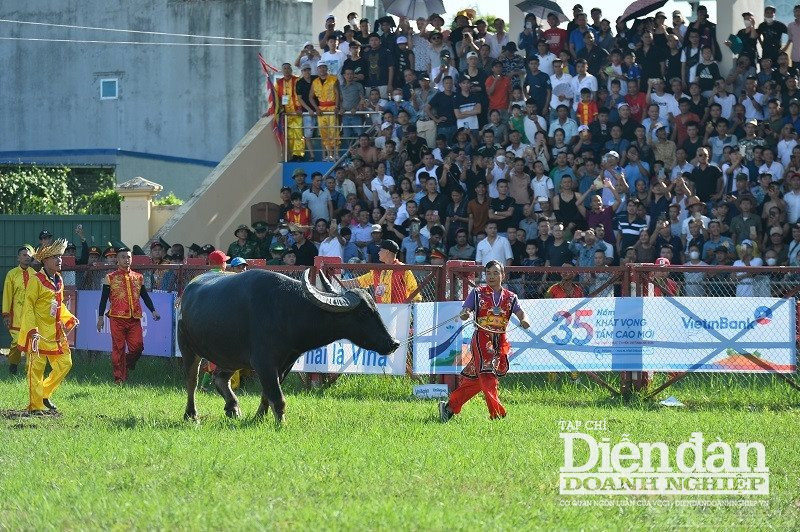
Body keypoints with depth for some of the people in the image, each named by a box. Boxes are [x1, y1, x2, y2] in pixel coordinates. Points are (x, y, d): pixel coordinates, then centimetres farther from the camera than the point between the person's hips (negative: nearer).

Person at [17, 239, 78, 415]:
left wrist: (70, 320, 10)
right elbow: (28, 306, -14)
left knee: (65, 363, 5)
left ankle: (45, 395, 22)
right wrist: (32, 330, -22)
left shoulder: (58, 280, 12)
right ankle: (35, 406, 4)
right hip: (39, 333, -8)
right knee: (37, 367, -3)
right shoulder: (36, 280, -11)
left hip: (56, 332, 8)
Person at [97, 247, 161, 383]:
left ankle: (127, 365, 22)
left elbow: (145, 296, 16)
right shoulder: (110, 278, 3)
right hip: (117, 318, -3)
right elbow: (104, 299, 3)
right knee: (118, 349, -1)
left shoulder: (138, 278, 13)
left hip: (134, 318, 3)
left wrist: (153, 311, 3)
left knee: (137, 347, -6)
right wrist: (100, 317, -2)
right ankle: (119, 378, 4)